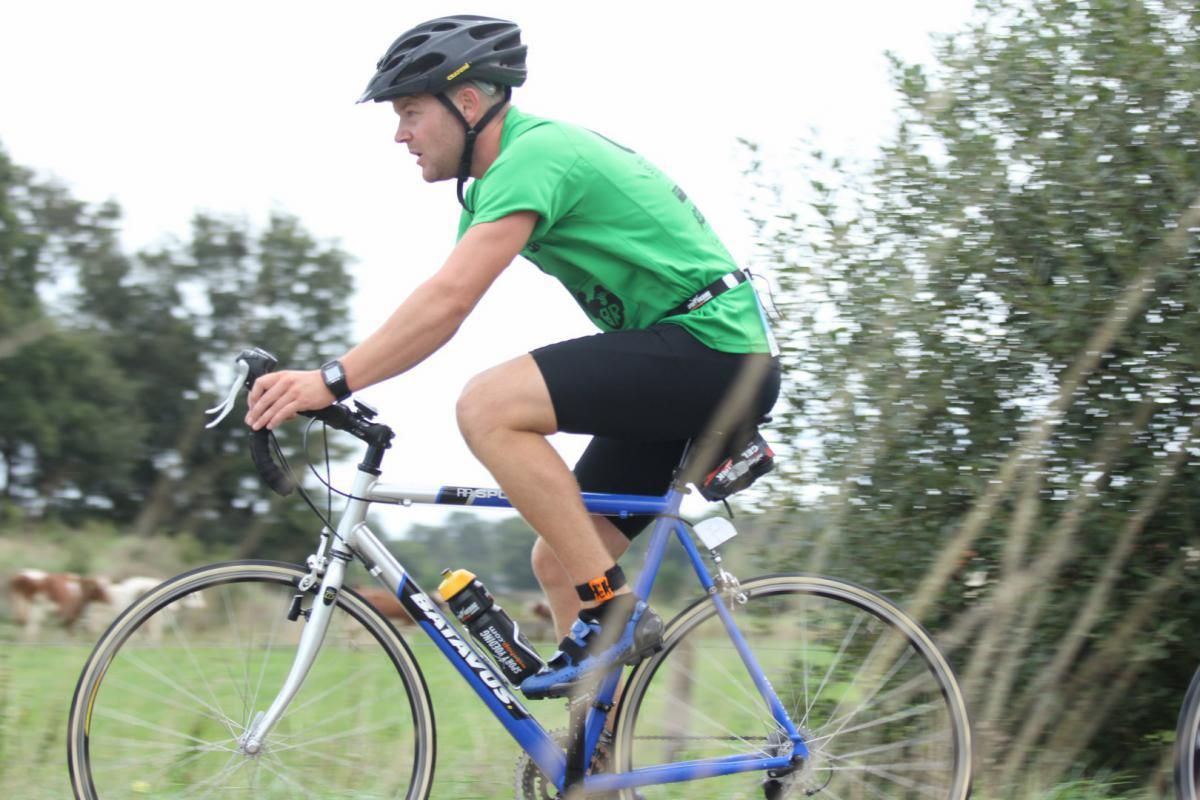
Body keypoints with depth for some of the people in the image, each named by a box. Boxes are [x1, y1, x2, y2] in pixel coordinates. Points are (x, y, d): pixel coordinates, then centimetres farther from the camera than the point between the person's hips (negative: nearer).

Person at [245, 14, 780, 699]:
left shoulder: (535, 154, -15)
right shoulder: (495, 183, 16)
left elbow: (447, 303, -26)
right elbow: (438, 309, 14)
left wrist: (334, 380, -28)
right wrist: (312, 388, 5)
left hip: (714, 348, -10)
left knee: (489, 405, -23)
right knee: (560, 561, 8)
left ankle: (612, 611, -17)